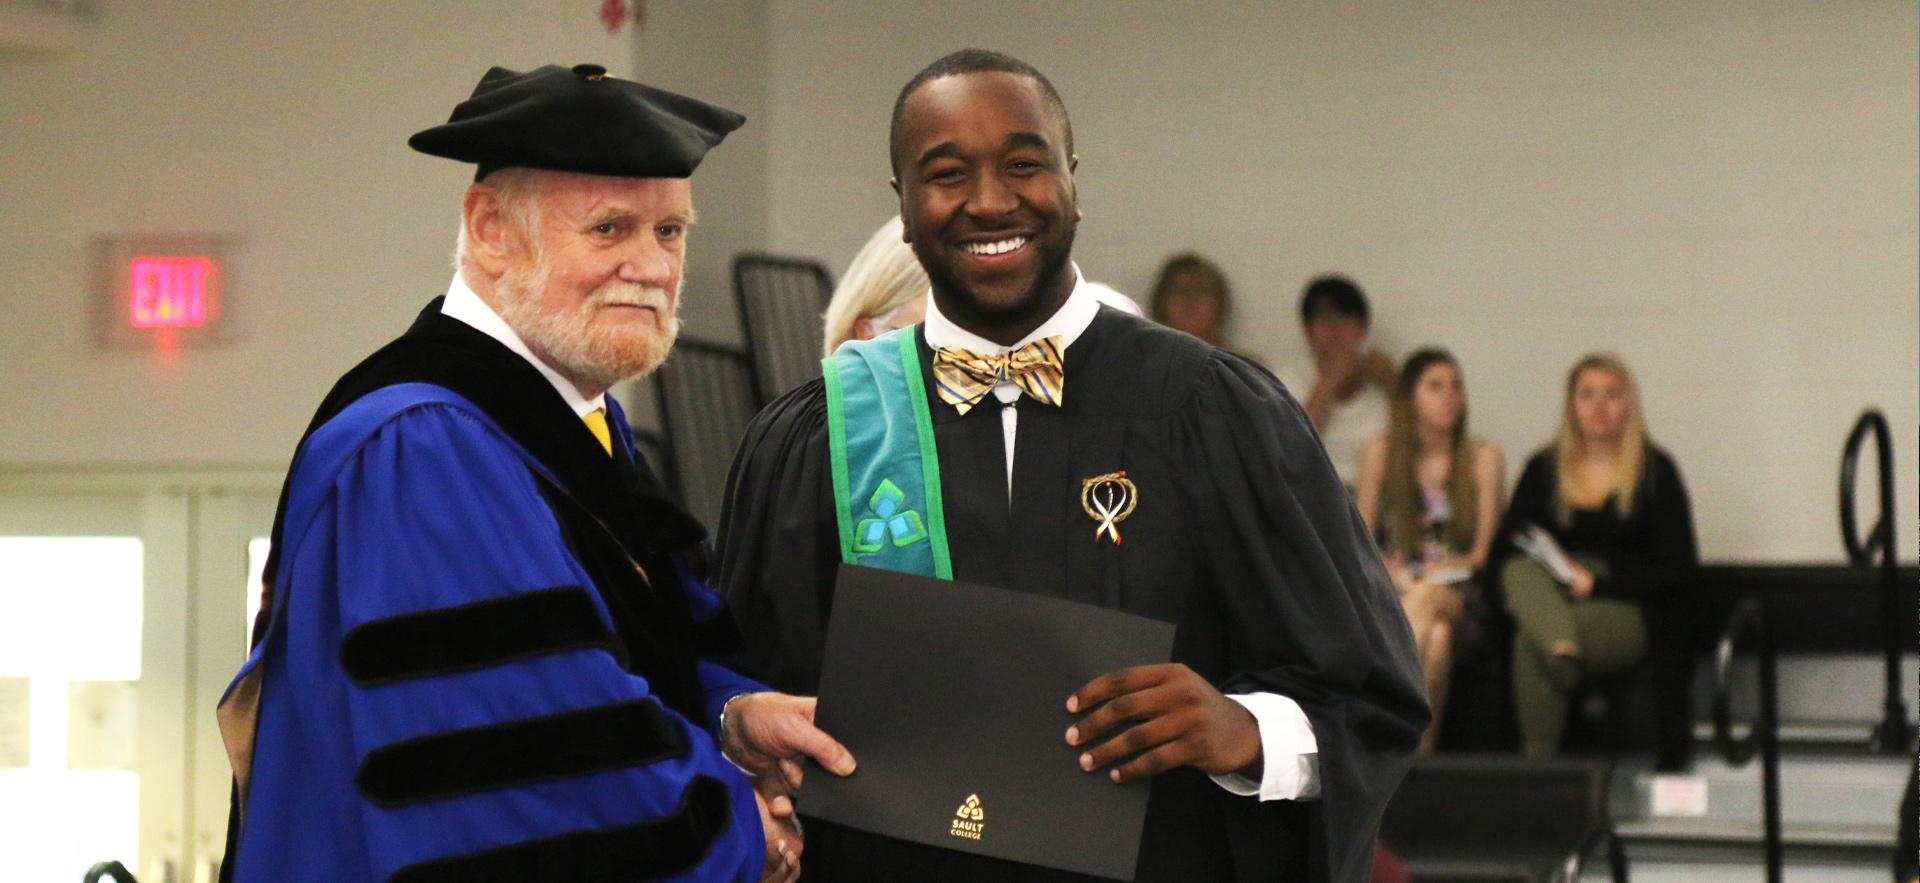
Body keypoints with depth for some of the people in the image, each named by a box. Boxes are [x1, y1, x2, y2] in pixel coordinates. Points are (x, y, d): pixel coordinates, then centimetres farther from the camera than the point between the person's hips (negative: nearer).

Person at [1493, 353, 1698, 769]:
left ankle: (1539, 761, -33)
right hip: (1551, 594, 3)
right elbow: (1507, 550, 10)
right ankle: (1563, 651, -53)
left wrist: (1597, 583, -11)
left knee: (1530, 643, -33)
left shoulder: (1655, 470, 5)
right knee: (1520, 573, -32)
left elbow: (1679, 565, -1)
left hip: (1627, 613, -3)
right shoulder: (1544, 468, 15)